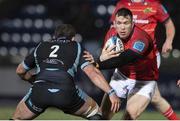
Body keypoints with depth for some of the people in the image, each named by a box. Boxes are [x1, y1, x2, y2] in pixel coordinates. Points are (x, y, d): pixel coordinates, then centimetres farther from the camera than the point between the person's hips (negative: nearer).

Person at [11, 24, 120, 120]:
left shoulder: (41, 47, 29)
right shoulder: (76, 47, 23)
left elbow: (20, 71, 39)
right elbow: (92, 72, 9)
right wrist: (111, 92, 7)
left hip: (39, 90, 2)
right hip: (66, 92, -2)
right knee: (94, 111, 24)